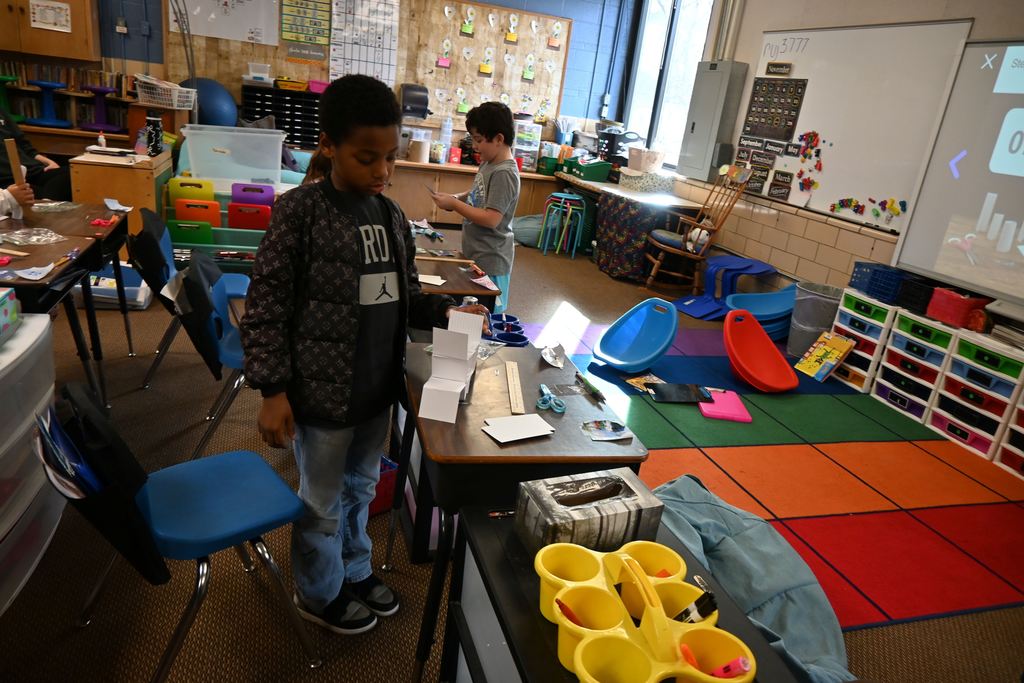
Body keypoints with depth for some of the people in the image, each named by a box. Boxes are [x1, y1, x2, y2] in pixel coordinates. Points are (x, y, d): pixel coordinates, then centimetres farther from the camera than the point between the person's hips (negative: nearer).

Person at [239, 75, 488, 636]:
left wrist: (446, 311, -7)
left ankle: (354, 572, 49)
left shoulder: (391, 216, 3)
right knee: (323, 501, 15)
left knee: (361, 488, 25)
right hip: (321, 394, -5)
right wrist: (273, 389, -16)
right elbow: (266, 306, -14)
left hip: (378, 388, 6)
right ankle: (319, 595, 40)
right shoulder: (300, 211, -15)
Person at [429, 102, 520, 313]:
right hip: (475, 253, 9)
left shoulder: (504, 173, -21)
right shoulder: (488, 163, 8)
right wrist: (458, 197, 3)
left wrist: (454, 204, -18)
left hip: (489, 260, -9)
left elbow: (491, 219, -26)